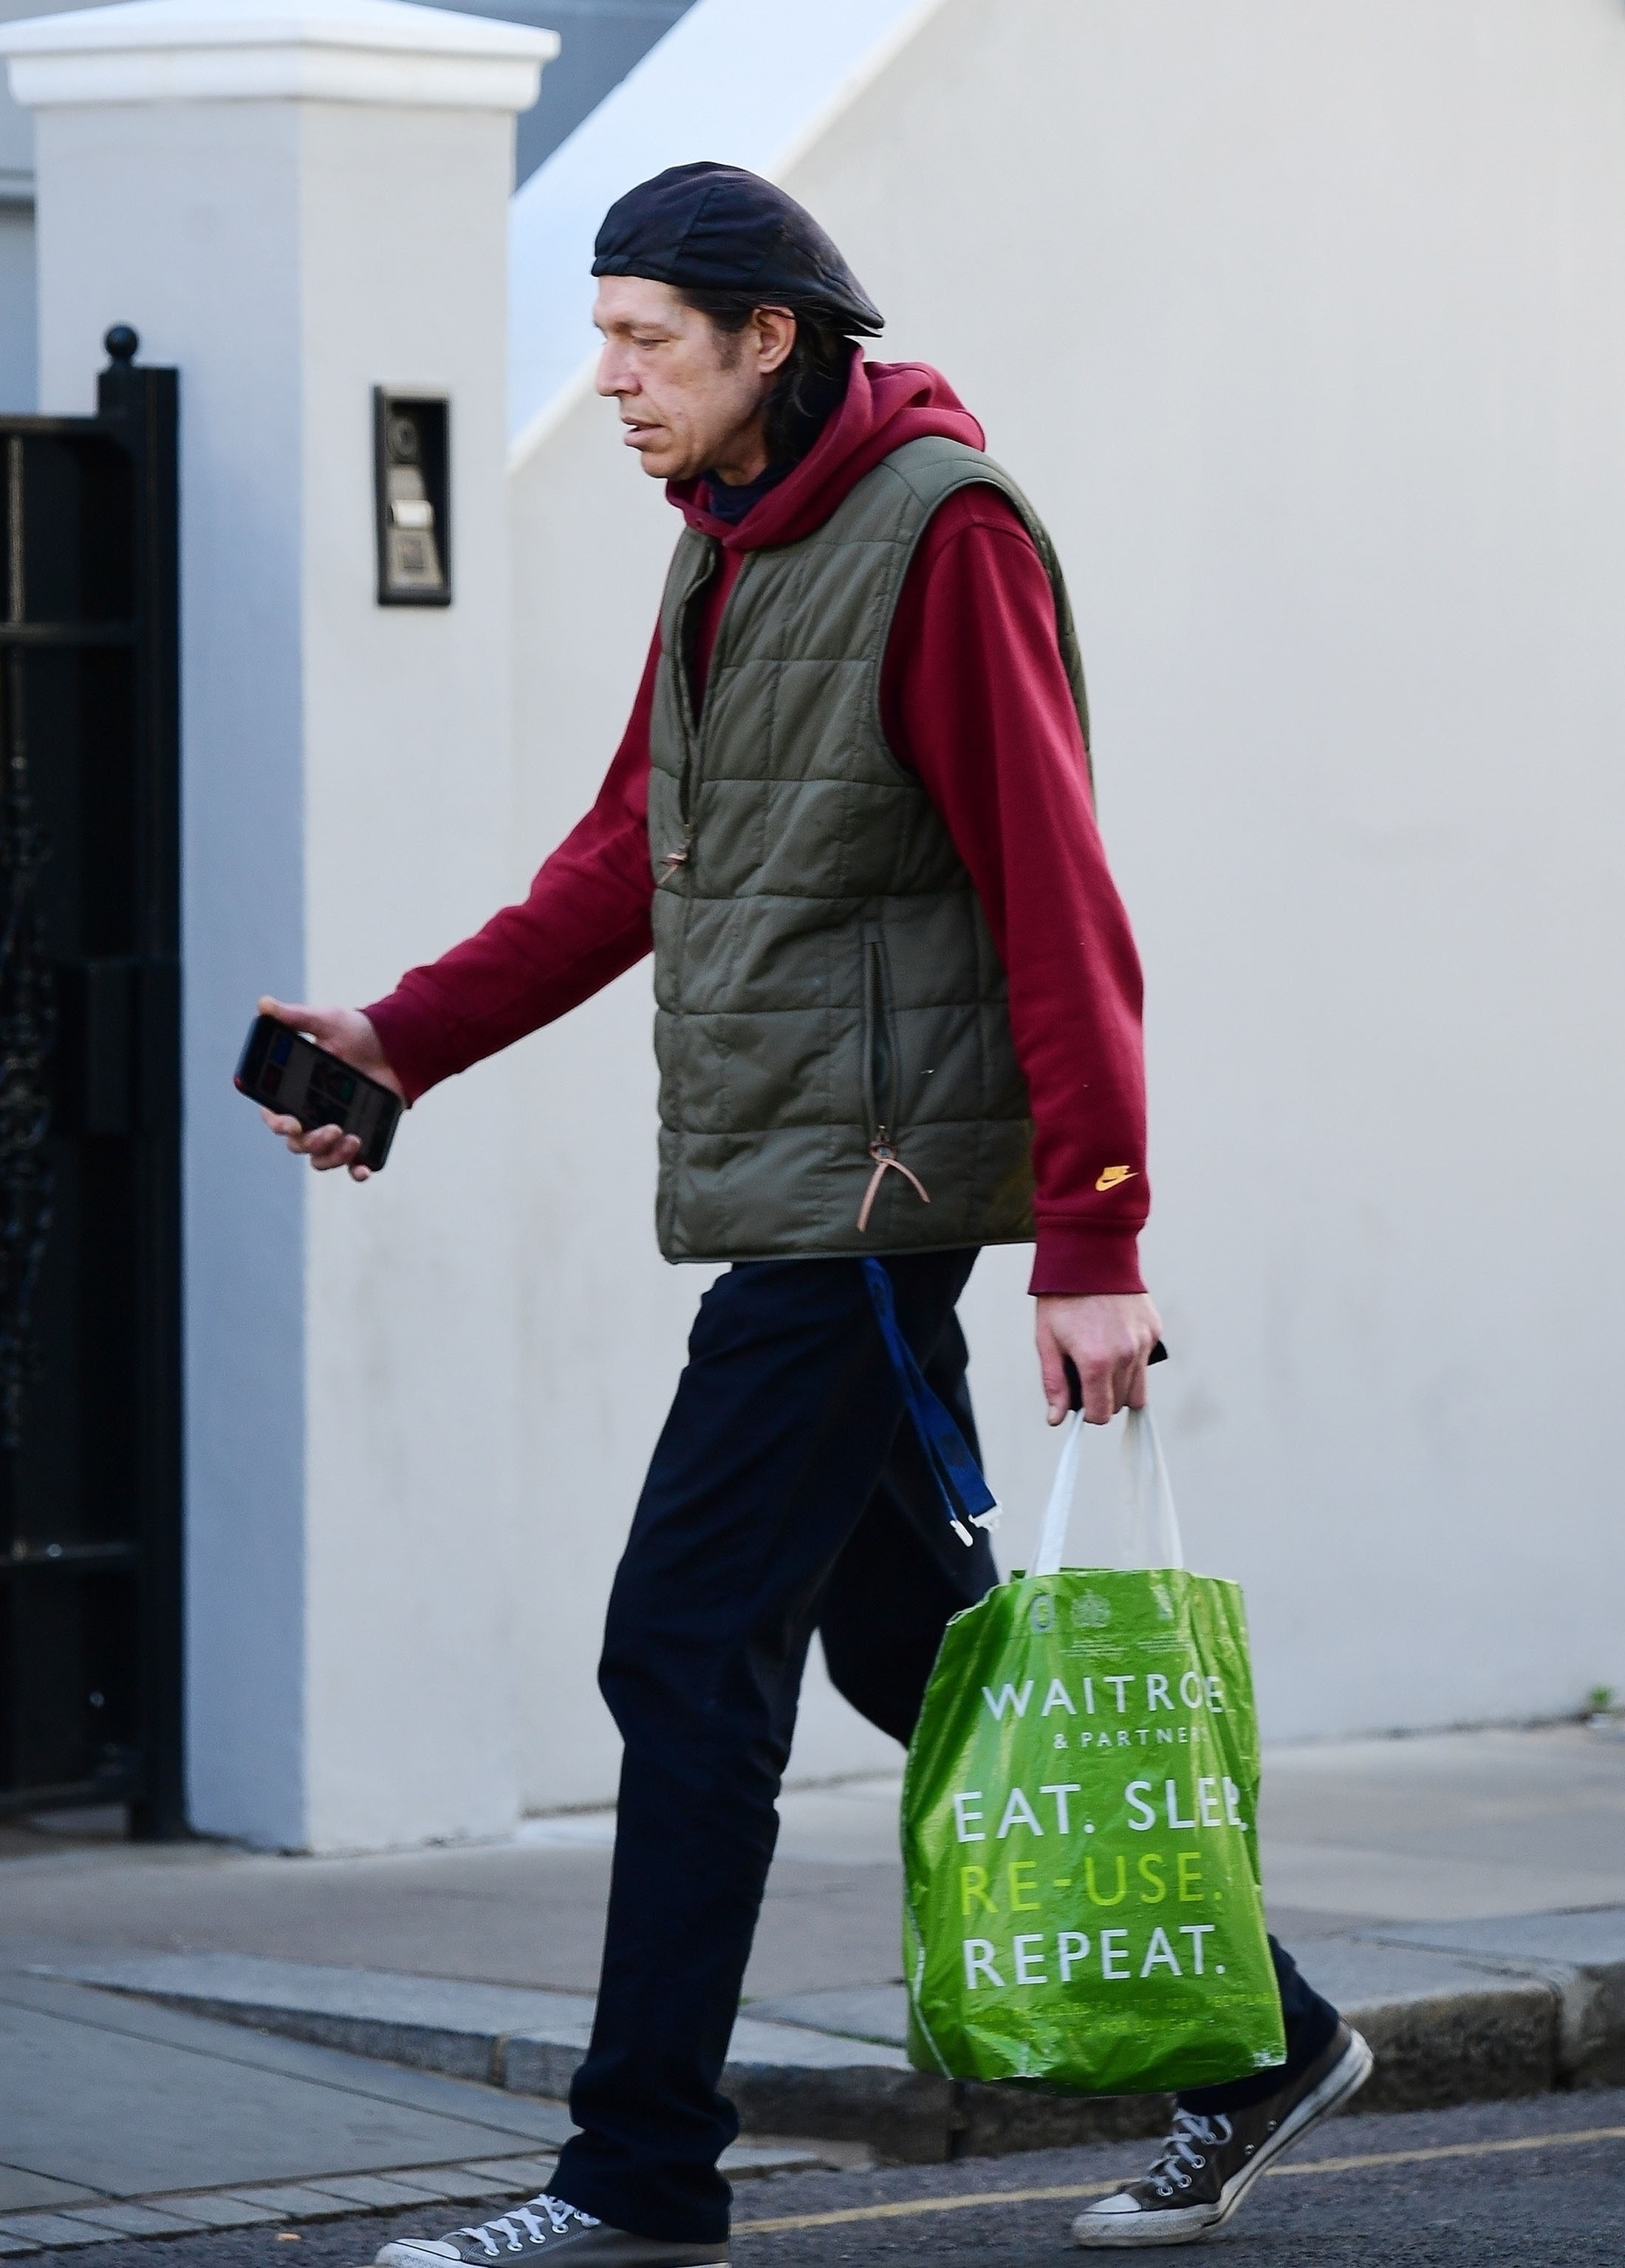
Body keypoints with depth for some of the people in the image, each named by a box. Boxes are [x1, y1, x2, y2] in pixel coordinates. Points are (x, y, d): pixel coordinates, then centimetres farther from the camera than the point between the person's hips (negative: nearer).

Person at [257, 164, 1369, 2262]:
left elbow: (1056, 900, -16)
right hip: (779, 1191, 9)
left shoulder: (943, 533, -13)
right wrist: (403, 1038, 5)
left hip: (869, 1184, -9)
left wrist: (1093, 1240, -19)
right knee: (910, 1642, 13)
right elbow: (627, 862, 18)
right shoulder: (726, 546, 15)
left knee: (688, 1656, -8)